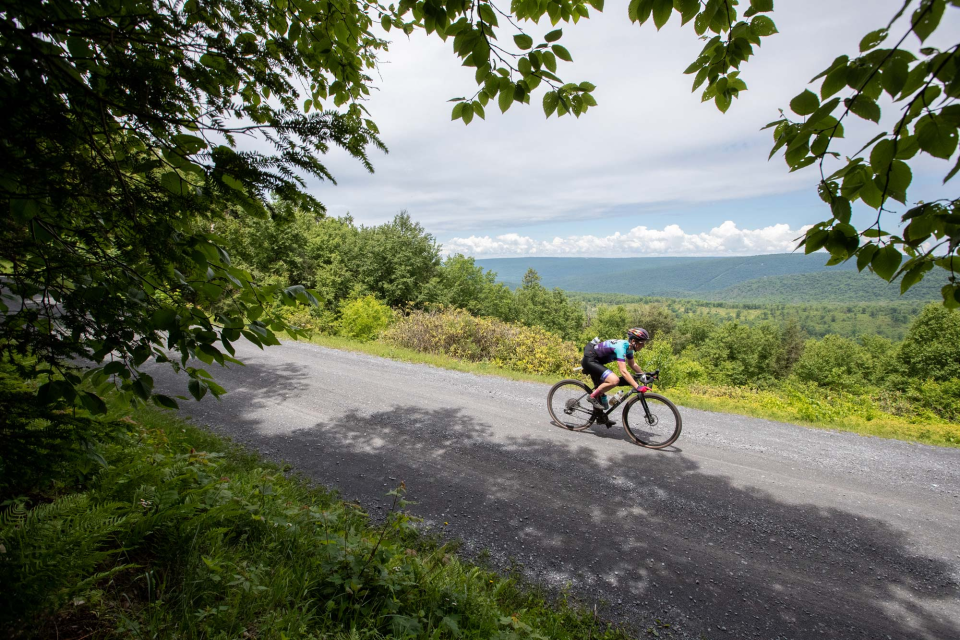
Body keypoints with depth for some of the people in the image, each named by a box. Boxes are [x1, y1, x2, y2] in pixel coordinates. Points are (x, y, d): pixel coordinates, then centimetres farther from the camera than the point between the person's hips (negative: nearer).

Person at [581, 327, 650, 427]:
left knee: (600, 389, 19)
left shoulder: (628, 347, 2)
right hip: (590, 360, -11)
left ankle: (600, 416, 32)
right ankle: (593, 397, -9)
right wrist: (637, 387, -37)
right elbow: (623, 371, -34)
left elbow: (633, 365, 18)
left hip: (596, 361, 11)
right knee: (614, 380, -26)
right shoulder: (621, 347, -27)